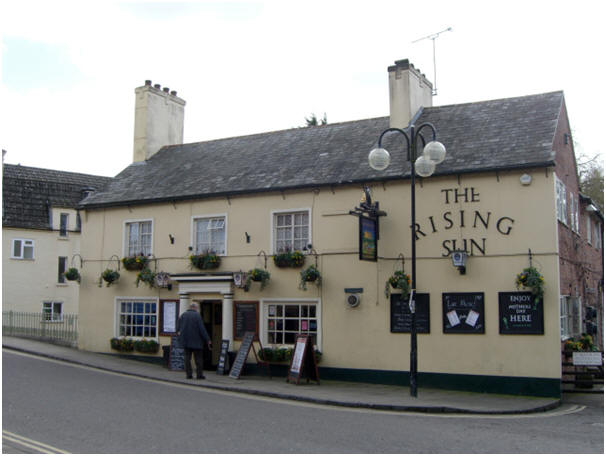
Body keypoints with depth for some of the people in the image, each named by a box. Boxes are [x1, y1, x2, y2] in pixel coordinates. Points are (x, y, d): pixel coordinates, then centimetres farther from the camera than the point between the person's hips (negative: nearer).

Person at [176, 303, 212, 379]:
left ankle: (188, 374, 5)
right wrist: (208, 340, -9)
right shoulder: (197, 315, -9)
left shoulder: (183, 315, 4)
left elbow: (178, 328, 8)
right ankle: (199, 374, 1)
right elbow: (202, 329, -12)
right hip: (196, 341, -4)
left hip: (186, 340, 4)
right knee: (198, 358, 3)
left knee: (187, 357, 8)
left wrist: (180, 334, 30)